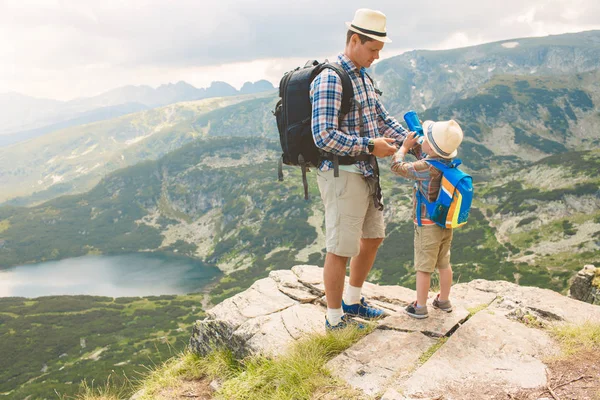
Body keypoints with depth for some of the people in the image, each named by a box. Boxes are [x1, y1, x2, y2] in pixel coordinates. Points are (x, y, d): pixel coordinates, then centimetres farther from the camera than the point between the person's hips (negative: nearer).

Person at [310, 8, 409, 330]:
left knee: (373, 238, 20)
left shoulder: (363, 77, 12)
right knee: (340, 249, 0)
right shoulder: (330, 79, -17)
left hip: (366, 174, 10)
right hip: (342, 175, -10)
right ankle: (335, 320, 17)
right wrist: (369, 146, -19)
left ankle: (352, 302, 37)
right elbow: (324, 136, -24)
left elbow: (382, 119, 15)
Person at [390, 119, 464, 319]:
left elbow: (397, 166, -16)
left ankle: (420, 307, 15)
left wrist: (405, 146, -3)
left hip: (427, 225, -8)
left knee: (423, 267, 4)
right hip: (446, 224, 8)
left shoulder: (426, 168, -26)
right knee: (444, 264, 19)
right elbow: (423, 157, 15)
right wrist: (413, 142, 5)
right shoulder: (449, 163, -2)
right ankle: (444, 301, 34)